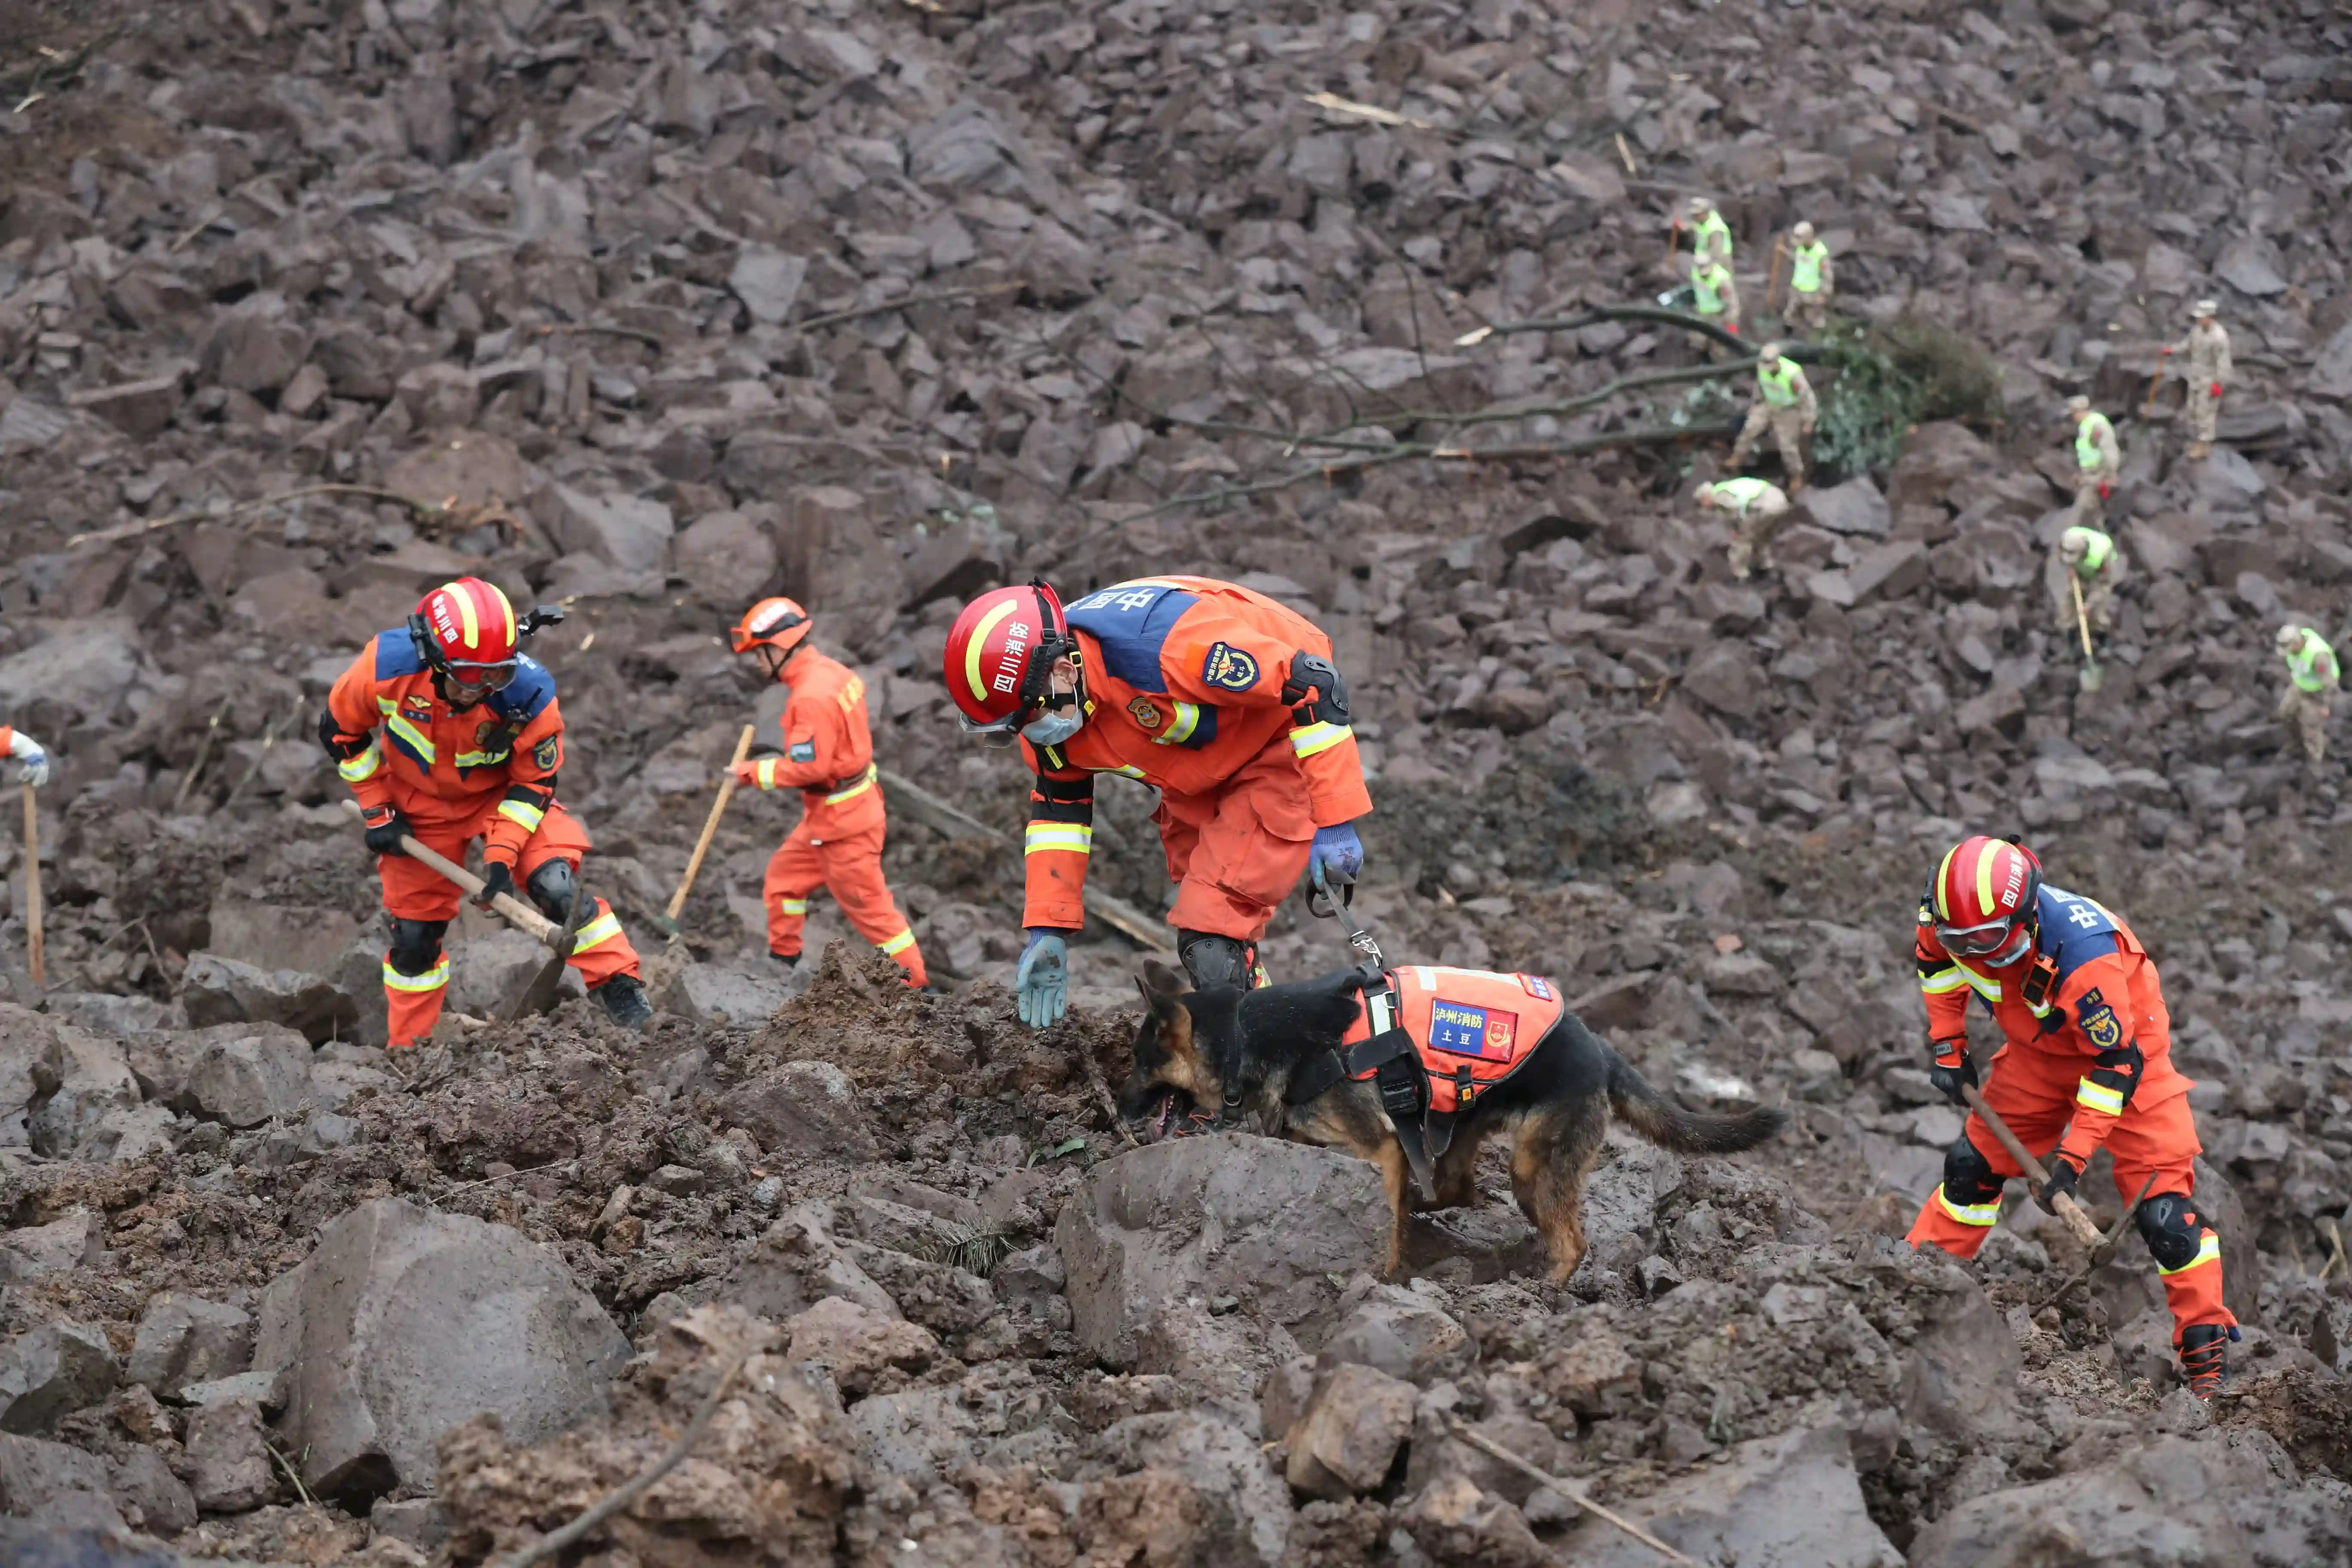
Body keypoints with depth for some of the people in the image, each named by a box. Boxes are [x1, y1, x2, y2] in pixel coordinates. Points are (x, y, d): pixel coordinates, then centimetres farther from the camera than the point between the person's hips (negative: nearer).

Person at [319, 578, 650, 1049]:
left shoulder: (529, 694, -32)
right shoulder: (387, 665, -31)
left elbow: (534, 782, -16)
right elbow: (341, 732, -11)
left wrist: (501, 855, -25)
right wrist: (377, 811, -10)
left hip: (502, 794, -1)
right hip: (420, 806, 1)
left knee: (556, 883, -22)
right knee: (414, 931, 6)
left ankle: (620, 992, -10)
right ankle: (408, 1050, 24)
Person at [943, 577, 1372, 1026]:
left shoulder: (1170, 647, -40)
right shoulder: (1046, 703, -14)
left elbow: (1316, 684, -33)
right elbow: (1058, 810, 3)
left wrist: (1334, 823, -29)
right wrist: (1047, 929, 0)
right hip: (1200, 773, 8)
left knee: (1211, 943, -19)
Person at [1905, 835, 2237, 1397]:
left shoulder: (2085, 952, -41)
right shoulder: (1954, 919, -24)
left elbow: (2117, 1063, -32)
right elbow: (1936, 959, 4)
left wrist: (2072, 1157, -31)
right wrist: (1947, 1047, 2)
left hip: (2124, 1049, -6)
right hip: (2038, 1051, 6)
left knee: (2163, 1199, -13)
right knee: (1973, 1163, 9)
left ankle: (2206, 1346, -6)